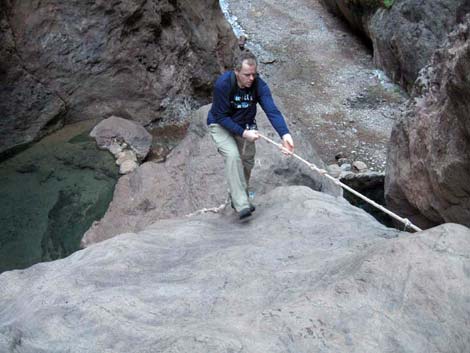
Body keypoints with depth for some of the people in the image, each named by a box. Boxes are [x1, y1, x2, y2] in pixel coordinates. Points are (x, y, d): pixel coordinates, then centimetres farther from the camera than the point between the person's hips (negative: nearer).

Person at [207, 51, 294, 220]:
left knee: (247, 161, 4)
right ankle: (241, 205, -25)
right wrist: (243, 133, -33)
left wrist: (284, 134, -50)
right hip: (220, 125, -4)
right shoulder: (223, 84, -30)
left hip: (245, 126, 4)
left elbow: (272, 110, -35)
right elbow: (221, 116, -24)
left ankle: (237, 198, 29)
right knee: (232, 155, -25)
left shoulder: (259, 85, -23)